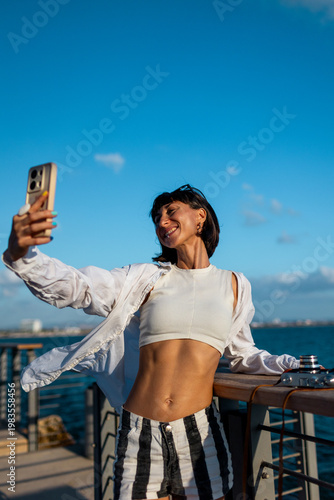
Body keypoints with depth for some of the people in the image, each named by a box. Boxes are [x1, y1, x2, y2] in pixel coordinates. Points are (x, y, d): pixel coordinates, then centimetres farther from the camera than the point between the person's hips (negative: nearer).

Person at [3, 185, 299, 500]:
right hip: (141, 431, -1)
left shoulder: (233, 285, 7)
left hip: (199, 433, 1)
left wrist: (289, 365, 5)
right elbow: (74, 287, -12)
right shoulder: (147, 278, 0)